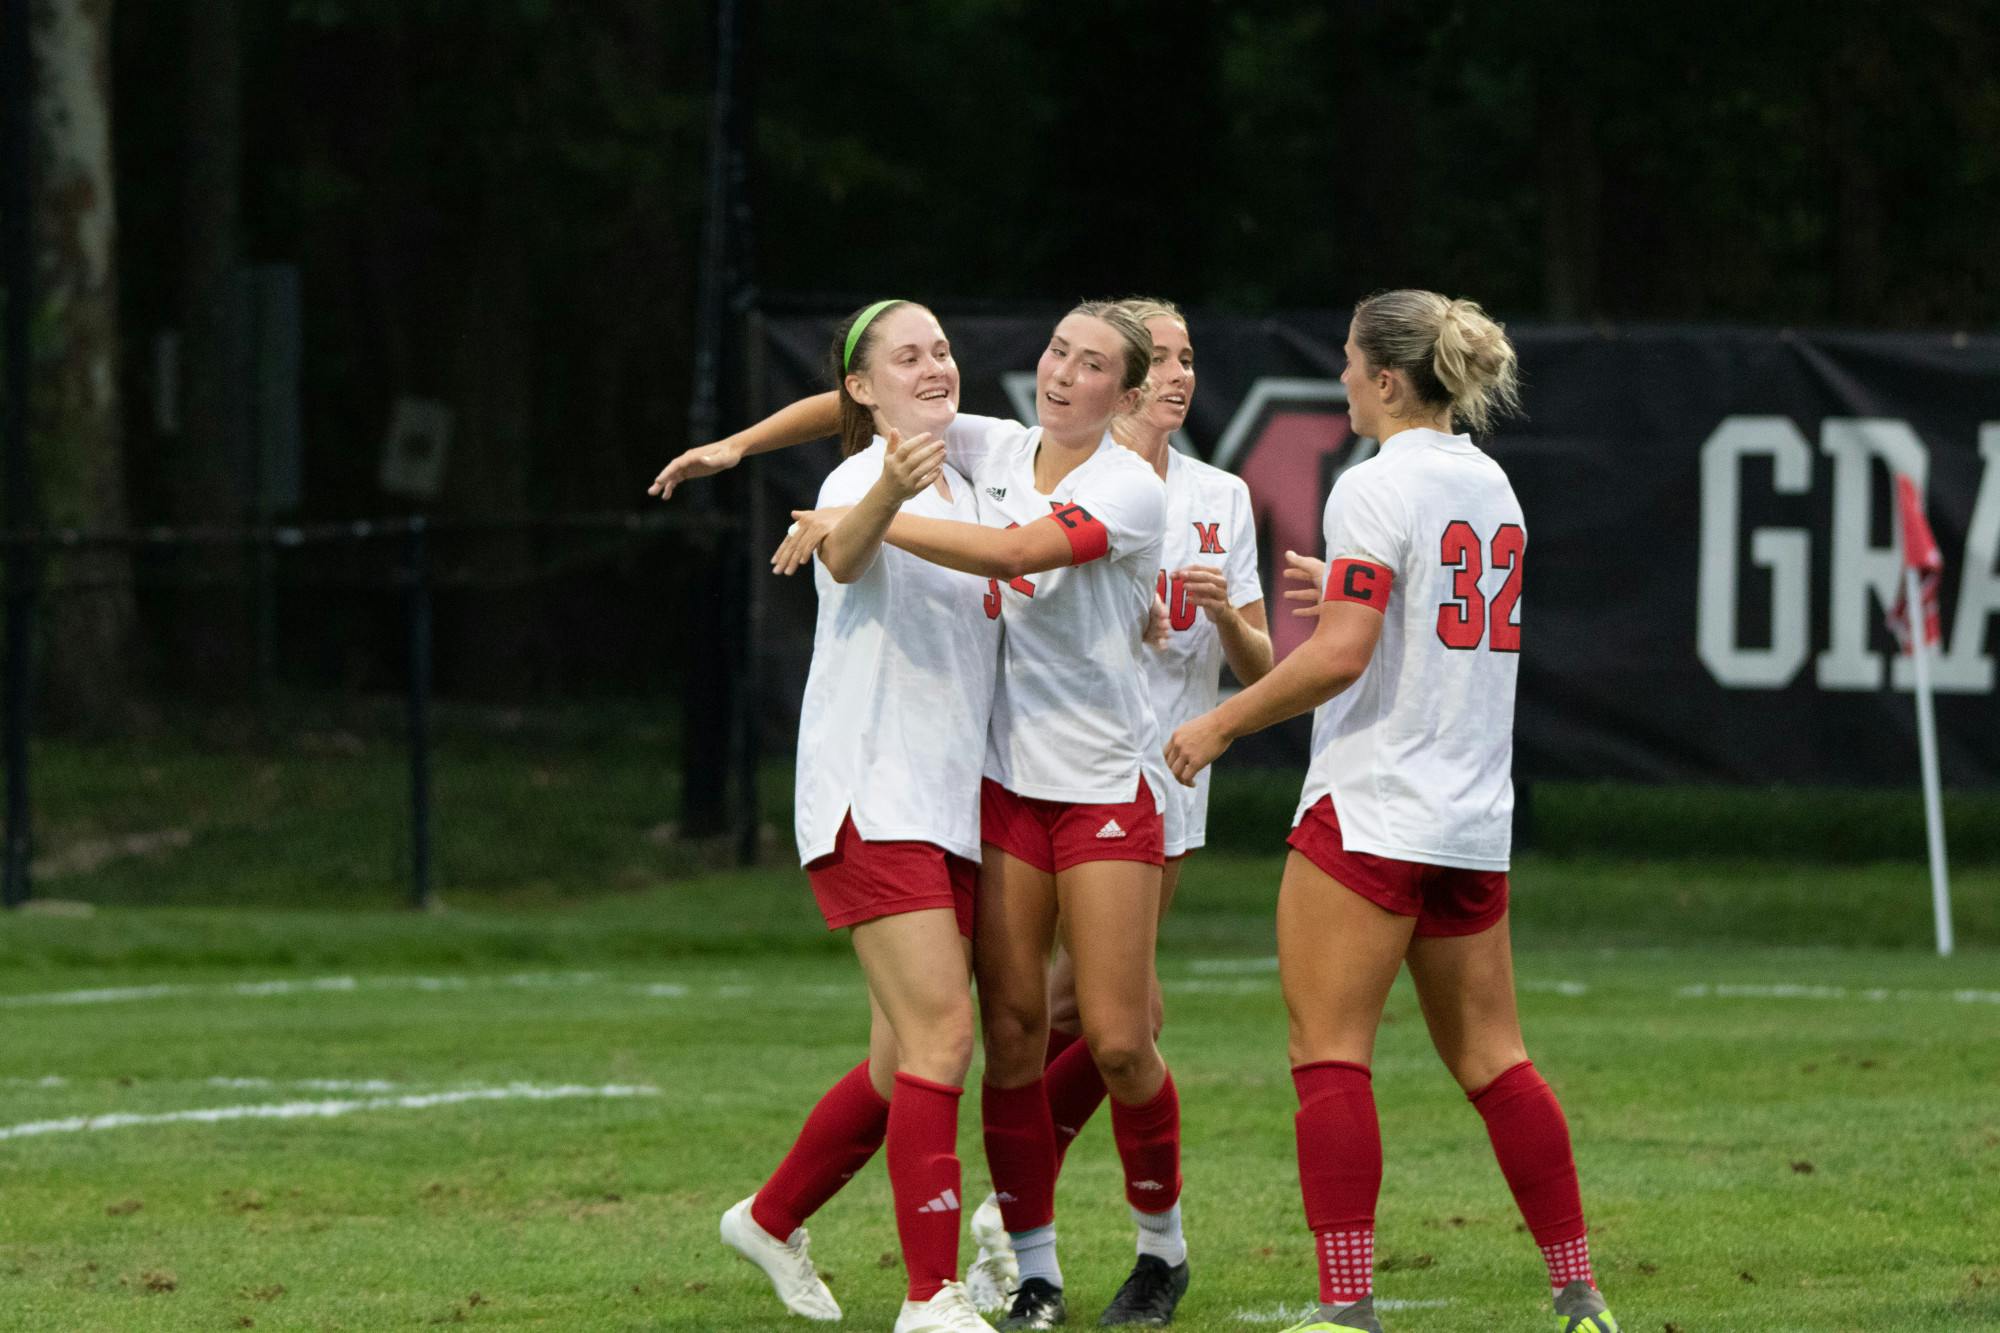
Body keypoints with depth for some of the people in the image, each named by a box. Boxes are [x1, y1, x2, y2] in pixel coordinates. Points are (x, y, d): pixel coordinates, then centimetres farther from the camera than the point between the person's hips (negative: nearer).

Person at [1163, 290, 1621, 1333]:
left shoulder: (1377, 487, -12)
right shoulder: (1491, 484, 12)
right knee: (1492, 1059, 13)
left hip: (1369, 812, -8)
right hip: (1475, 816, 8)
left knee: (1328, 1054, -6)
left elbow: (1341, 654, -19)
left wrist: (1221, 724, -10)